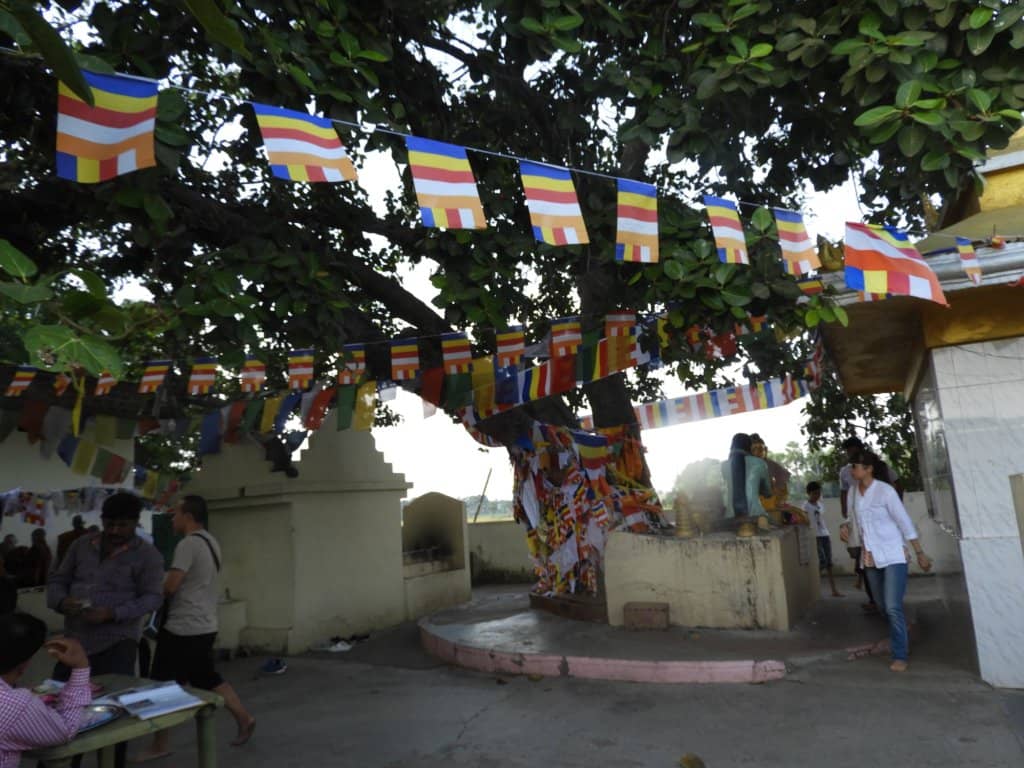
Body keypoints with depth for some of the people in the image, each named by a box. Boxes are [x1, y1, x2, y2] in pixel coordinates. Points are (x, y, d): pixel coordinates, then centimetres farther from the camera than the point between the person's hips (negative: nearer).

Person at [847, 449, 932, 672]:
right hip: (871, 558, 6)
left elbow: (905, 523, -11)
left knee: (893, 607, -11)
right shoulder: (853, 491, 1)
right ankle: (902, 640, 38)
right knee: (884, 607, 15)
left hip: (893, 556, -6)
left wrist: (920, 554, -8)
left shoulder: (885, 491, -15)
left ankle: (900, 656, 1)